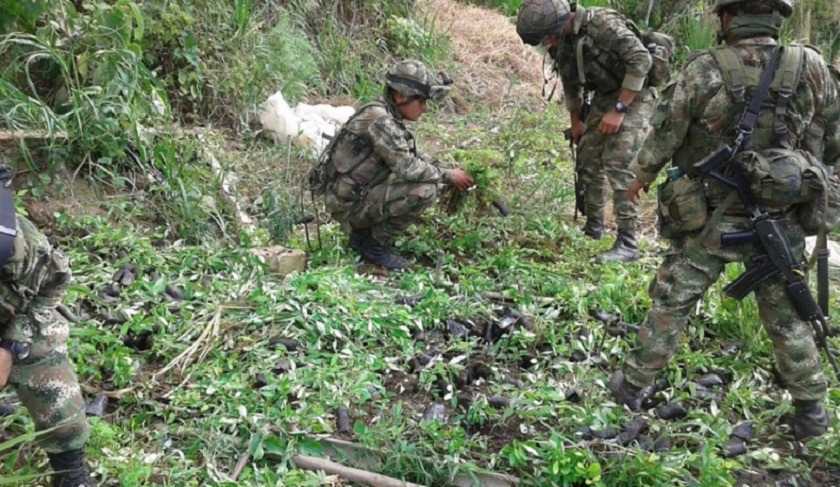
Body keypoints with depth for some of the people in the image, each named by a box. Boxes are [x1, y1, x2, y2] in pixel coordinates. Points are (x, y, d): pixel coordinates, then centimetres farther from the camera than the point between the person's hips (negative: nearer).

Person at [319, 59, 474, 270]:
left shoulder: (389, 117, 8)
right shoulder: (379, 120, -22)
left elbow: (412, 157, 18)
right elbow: (407, 167, -25)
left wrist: (447, 171, 6)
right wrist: (449, 176, -12)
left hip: (361, 192, 10)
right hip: (349, 204, -10)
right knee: (424, 190, -20)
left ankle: (362, 234, 15)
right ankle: (375, 247, -4)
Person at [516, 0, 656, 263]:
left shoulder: (603, 24, -27)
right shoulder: (561, 42, -1)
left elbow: (641, 59, -27)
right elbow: (571, 82, 16)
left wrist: (619, 109, -25)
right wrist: (576, 121, 21)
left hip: (633, 96, -8)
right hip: (603, 96, 8)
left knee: (618, 163, -16)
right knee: (588, 157, 9)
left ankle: (627, 243, -14)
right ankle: (593, 226, 26)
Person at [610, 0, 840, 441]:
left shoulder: (704, 70, -15)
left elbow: (664, 136, -4)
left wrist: (640, 177, 14)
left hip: (711, 221, -2)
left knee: (670, 305, 12)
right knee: (786, 316, 17)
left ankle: (632, 385, 24)